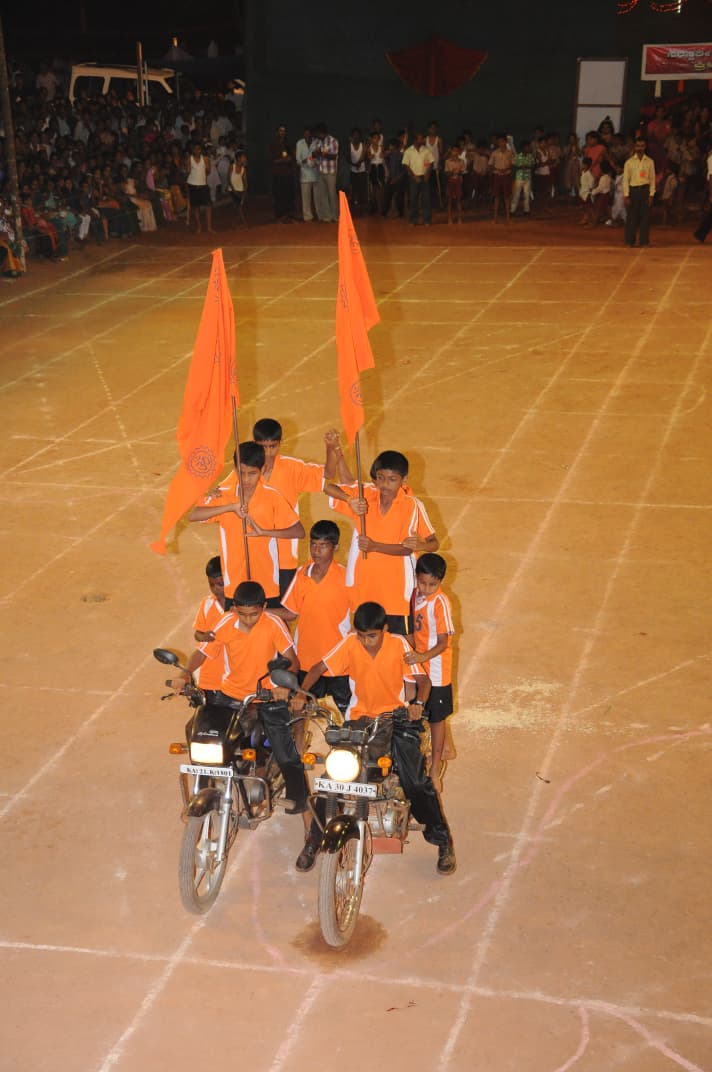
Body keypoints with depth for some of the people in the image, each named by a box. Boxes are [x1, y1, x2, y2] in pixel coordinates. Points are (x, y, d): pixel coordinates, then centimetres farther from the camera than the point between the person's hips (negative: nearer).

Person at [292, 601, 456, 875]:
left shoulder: (399, 645, -11)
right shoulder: (350, 644, -8)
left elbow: (422, 679, -13)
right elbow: (318, 668, -6)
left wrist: (418, 703, -35)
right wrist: (301, 693, -24)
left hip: (395, 716, -1)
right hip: (359, 716, 1)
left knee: (416, 781, -13)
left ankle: (443, 841, 5)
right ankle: (313, 840, 9)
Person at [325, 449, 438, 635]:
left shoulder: (412, 506, -13)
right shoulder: (366, 494, -4)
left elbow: (406, 549, -14)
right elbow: (327, 486, -6)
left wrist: (375, 546, -28)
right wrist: (350, 500, -24)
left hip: (396, 591, -3)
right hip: (365, 585, 3)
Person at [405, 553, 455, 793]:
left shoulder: (441, 603, -21)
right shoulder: (416, 595, 1)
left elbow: (443, 643, -24)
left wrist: (422, 657, -37)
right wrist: (411, 652, 7)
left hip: (436, 671, -7)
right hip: (417, 668, 7)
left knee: (436, 718, 7)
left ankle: (435, 769, 19)